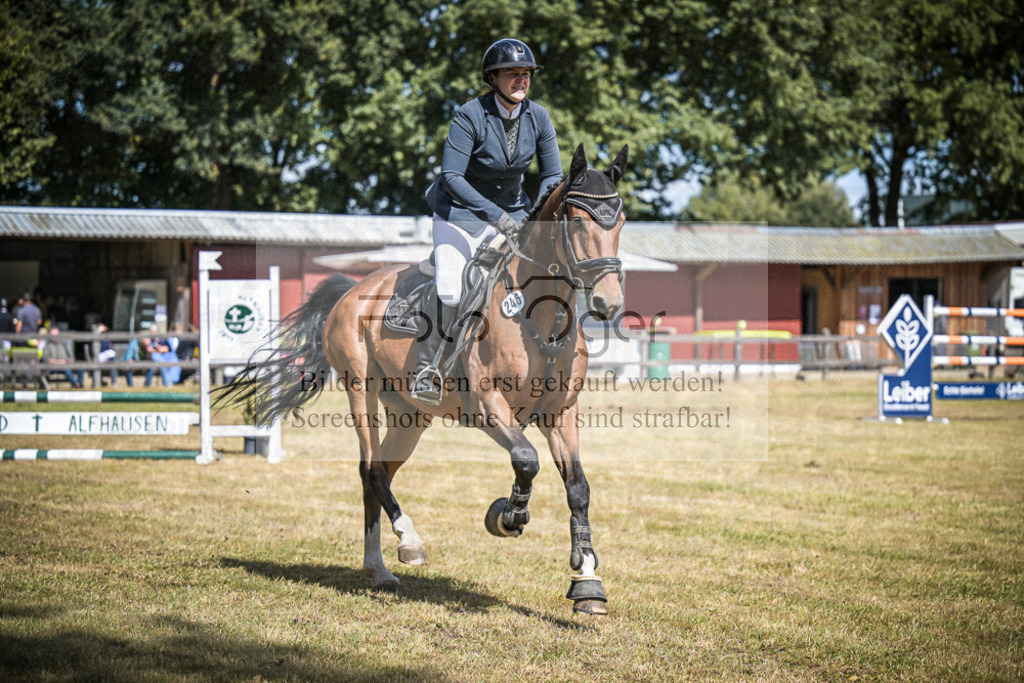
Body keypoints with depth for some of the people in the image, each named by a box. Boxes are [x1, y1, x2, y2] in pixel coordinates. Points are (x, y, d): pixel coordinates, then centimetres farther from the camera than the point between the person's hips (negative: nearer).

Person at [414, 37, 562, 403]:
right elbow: (450, 176, -23)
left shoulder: (538, 117, -7)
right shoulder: (471, 115, -21)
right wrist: (495, 215, -29)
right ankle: (426, 366, -4)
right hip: (460, 212, -5)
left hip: (511, 212, 5)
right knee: (450, 292, -25)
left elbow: (552, 175, 2)